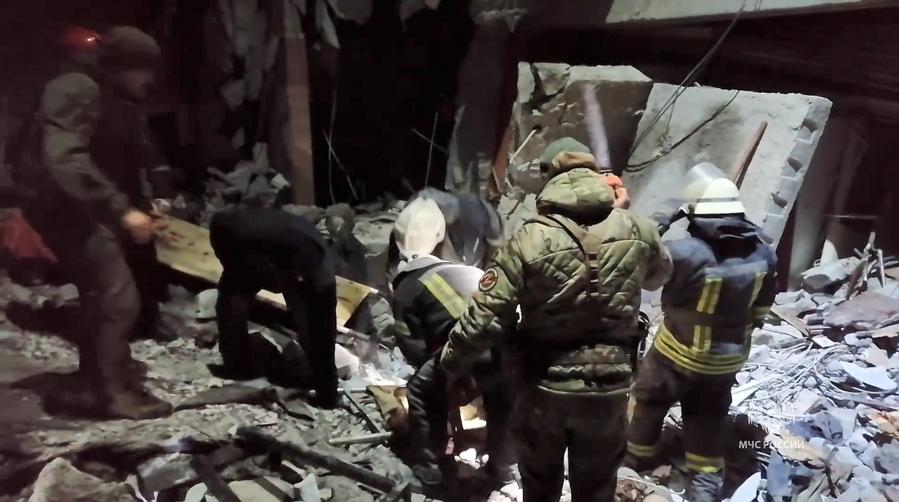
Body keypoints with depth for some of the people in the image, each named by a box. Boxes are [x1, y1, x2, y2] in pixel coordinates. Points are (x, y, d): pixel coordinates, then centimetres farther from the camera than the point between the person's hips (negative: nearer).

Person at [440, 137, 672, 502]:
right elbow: (659, 275, 13)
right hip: (609, 388, 2)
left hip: (544, 387, -1)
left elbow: (484, 318, -19)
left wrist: (450, 364, -2)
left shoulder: (531, 240, -19)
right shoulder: (637, 231, -10)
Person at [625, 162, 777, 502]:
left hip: (680, 352, -4)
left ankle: (638, 454, 41)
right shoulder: (762, 253, -12)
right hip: (728, 357, 4)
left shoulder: (686, 253, -32)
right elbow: (760, 308, 2)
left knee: (649, 399, 22)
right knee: (708, 417, 21)